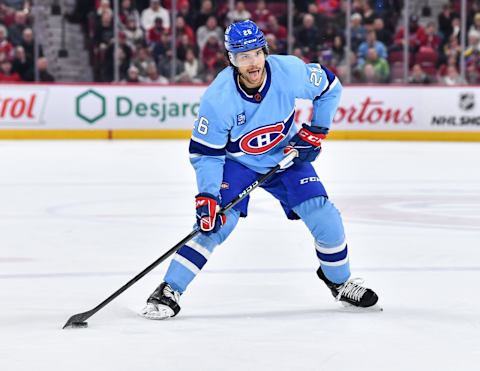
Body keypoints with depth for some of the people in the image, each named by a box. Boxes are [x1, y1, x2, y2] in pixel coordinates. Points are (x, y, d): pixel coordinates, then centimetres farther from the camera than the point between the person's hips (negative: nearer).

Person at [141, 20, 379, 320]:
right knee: (218, 221, -21)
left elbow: (330, 87, -4)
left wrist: (316, 131, -6)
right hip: (235, 162, -2)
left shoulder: (290, 71, -25)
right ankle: (168, 292, -15)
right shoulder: (218, 98, -29)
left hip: (285, 156, 3)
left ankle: (339, 280, 21)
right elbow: (205, 153, -20)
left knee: (323, 215, -7)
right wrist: (206, 196, -29)